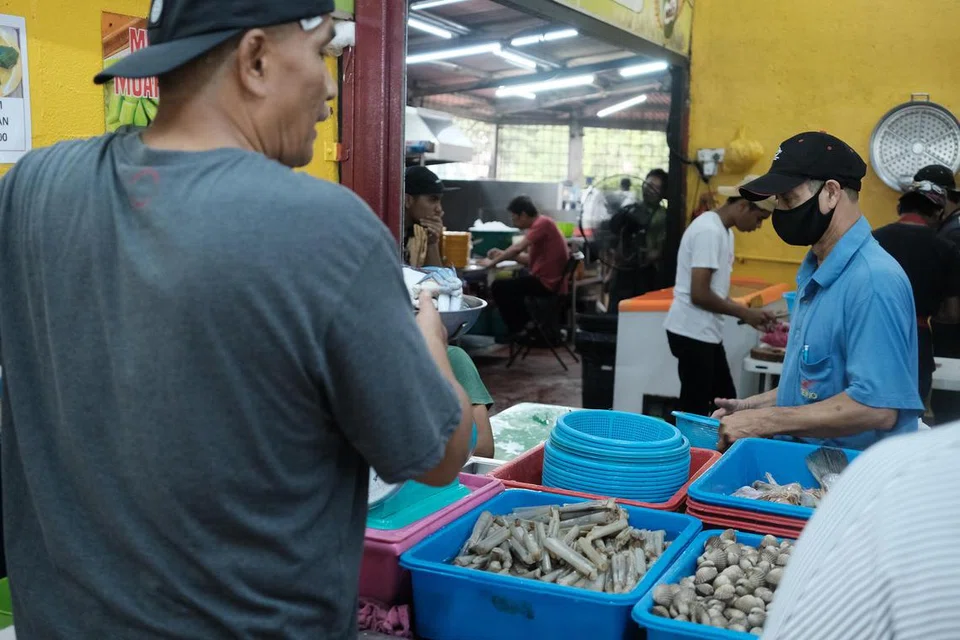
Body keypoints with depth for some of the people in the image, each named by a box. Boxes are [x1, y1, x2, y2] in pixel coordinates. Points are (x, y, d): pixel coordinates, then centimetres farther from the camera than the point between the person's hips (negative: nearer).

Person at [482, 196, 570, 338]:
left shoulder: (543, 223, -16)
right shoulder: (540, 225, 15)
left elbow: (518, 248, -22)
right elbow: (530, 259, 17)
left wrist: (493, 262, -11)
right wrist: (503, 254, 11)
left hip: (547, 283, -11)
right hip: (549, 280, 11)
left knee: (499, 287, -4)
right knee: (512, 282, 30)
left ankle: (518, 330, 7)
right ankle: (528, 324, 26)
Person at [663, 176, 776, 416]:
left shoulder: (723, 231, 13)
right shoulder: (710, 231, -18)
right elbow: (699, 294, -23)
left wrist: (747, 312, 6)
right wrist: (744, 313, -12)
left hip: (706, 333, 10)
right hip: (693, 333, -10)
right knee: (695, 408, -3)